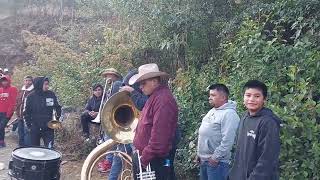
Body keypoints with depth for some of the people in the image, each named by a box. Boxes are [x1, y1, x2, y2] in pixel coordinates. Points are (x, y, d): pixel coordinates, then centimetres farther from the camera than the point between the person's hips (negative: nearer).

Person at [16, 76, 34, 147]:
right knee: (20, 132, 16)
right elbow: (18, 103, 21)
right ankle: (21, 146, 28)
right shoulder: (21, 91, 15)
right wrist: (17, 113, 12)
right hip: (20, 116, 8)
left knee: (27, 132, -9)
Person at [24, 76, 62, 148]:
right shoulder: (31, 97, -5)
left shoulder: (51, 94, -3)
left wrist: (57, 115, -7)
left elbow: (57, 107, 10)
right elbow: (27, 112, 3)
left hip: (48, 127, 0)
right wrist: (29, 125, -2)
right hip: (35, 128, 0)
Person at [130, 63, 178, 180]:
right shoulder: (155, 97, 14)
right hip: (144, 157, 10)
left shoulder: (163, 99, -19)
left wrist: (145, 158, -20)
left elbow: (159, 134, -25)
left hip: (155, 161, -10)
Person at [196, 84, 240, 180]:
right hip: (203, 160, 9)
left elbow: (227, 140, -23)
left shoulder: (229, 114, -16)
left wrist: (216, 157, -20)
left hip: (216, 162, -9)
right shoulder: (212, 111, 14)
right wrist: (199, 153, 17)